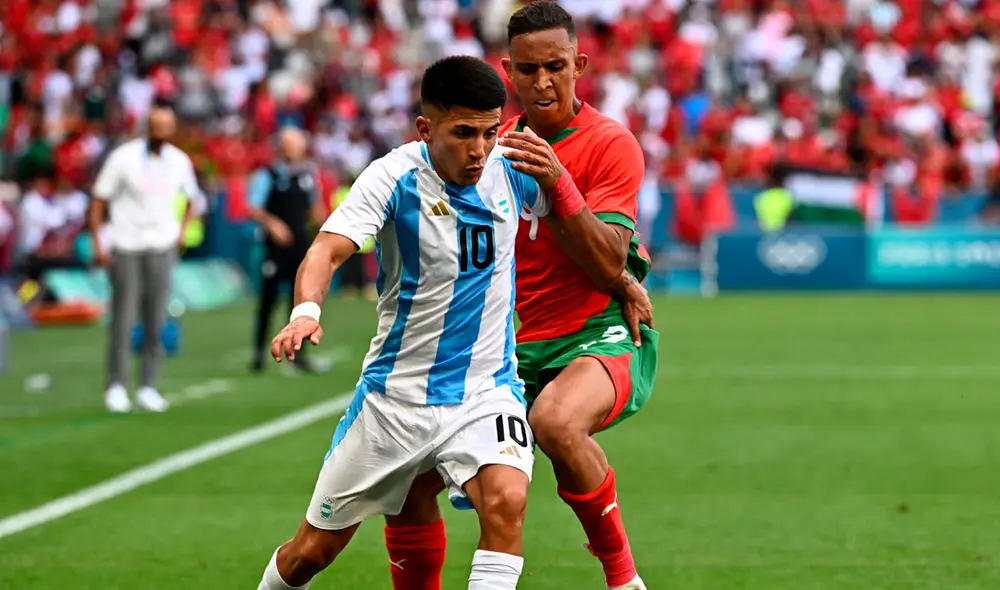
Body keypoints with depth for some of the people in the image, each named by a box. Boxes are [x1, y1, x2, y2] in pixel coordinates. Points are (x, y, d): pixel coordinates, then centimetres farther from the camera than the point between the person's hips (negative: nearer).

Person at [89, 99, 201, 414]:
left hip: (162, 248, 3)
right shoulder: (123, 157, -8)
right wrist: (97, 244, -9)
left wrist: (181, 231, 9)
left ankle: (148, 388, 8)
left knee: (156, 322, 1)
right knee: (123, 320, -3)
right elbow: (99, 200, -3)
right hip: (126, 249, -3)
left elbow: (191, 198, 21)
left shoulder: (179, 161, 4)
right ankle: (116, 387, 5)